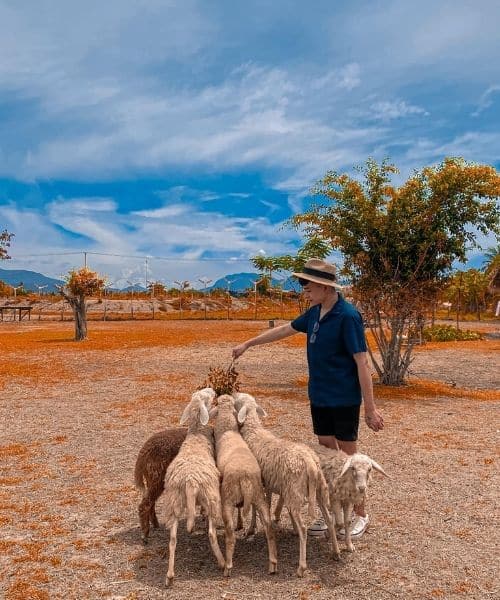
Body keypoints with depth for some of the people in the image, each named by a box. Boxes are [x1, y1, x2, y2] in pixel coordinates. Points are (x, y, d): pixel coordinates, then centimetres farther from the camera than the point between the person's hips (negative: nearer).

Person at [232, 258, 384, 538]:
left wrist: (371, 408, -20)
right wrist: (248, 344, 25)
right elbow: (285, 329, 19)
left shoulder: (348, 316, -19)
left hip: (344, 400, -7)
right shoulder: (315, 312, 4)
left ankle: (360, 515, 23)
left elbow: (362, 363, -20)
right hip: (319, 397, 7)